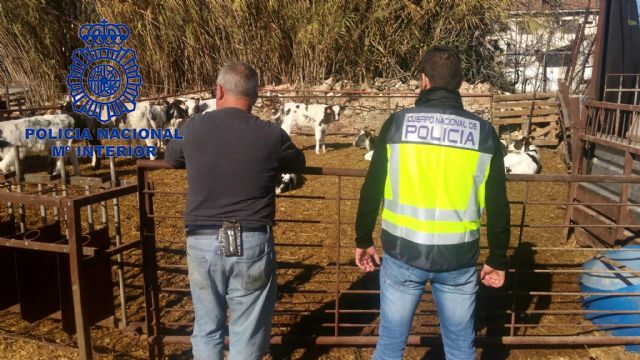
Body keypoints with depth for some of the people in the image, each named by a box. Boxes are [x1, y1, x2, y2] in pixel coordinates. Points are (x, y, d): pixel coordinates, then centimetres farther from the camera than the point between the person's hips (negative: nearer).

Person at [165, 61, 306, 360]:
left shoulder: (191, 128, -2)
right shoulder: (271, 135, -7)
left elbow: (171, 159, 19)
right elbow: (298, 164, 13)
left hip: (202, 243, 2)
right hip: (251, 243, -2)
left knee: (207, 327, 20)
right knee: (247, 332, 13)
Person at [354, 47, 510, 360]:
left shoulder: (398, 123, -6)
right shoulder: (484, 133, -1)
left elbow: (372, 190, -3)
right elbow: (497, 204, 1)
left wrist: (363, 240, 10)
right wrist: (497, 259, 12)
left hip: (403, 253, -1)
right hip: (459, 258, 2)